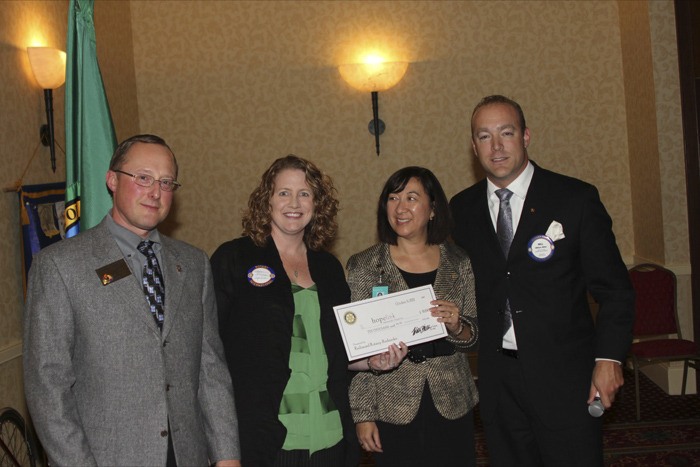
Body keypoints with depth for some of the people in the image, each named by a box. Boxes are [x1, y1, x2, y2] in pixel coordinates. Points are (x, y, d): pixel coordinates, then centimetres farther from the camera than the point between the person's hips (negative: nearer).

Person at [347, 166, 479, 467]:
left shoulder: (459, 263, 3)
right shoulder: (363, 267, -3)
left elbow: (475, 337, 7)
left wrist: (457, 327, -15)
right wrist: (362, 415, -4)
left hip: (453, 408, 2)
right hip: (392, 411, -2)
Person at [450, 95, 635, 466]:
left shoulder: (576, 199, -4)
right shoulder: (461, 209, 6)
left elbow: (613, 288, -3)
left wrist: (608, 357, -11)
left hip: (565, 376, -3)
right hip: (498, 379, 3)